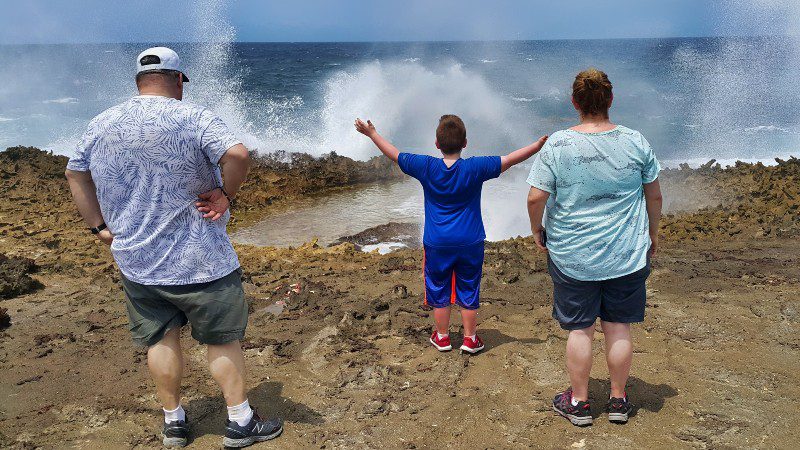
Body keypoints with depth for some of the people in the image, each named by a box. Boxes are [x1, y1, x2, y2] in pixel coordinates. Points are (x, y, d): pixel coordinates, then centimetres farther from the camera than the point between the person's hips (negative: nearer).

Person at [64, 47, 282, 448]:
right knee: (222, 340, 9)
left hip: (135, 261, 5)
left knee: (161, 340, 17)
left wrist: (98, 226, 16)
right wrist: (225, 194, -13)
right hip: (199, 262, -5)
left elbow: (75, 173, 17)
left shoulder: (100, 125, 5)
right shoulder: (194, 118, -14)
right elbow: (238, 155, -29)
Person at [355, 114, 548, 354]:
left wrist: (372, 133, 14)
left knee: (439, 291, 14)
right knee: (468, 291, 11)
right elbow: (510, 159, -10)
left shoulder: (426, 167, -10)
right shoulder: (475, 168, -13)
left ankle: (442, 337, 26)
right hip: (470, 243, 0)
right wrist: (540, 143, -2)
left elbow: (394, 154, 1)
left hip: (437, 244, 1)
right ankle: (470, 338, 21)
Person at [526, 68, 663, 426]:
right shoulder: (635, 142, -4)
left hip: (572, 257, -2)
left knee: (580, 329, 10)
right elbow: (654, 196, 5)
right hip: (627, 255, 2)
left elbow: (535, 198, -13)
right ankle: (618, 401, 28)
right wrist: (653, 232, 20)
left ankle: (578, 402, 23)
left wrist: (537, 230, 5)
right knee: (618, 328, 13)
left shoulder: (557, 145, -12)